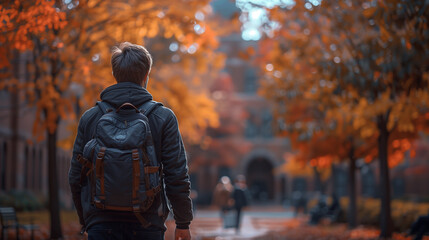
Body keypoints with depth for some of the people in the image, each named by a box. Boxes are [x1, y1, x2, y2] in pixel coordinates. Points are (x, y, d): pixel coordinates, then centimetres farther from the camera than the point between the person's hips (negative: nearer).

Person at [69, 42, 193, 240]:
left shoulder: (89, 118, 5)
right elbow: (177, 177, -4)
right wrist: (183, 223, 7)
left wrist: (86, 223, 21)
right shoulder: (163, 118, -1)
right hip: (147, 224, -1)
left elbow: (75, 178, 9)